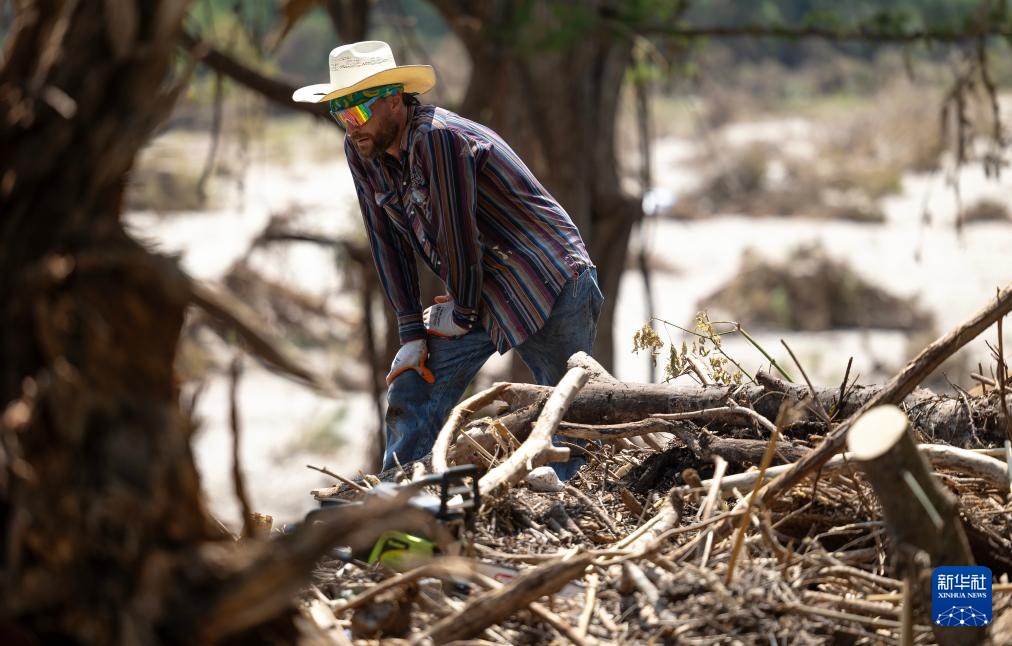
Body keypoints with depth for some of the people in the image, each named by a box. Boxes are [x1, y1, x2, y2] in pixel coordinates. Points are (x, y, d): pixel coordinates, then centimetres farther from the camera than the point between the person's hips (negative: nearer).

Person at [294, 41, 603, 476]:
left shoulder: (438, 138, -26)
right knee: (410, 395, 0)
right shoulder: (361, 151, -1)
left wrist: (463, 314, -9)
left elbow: (458, 235, -22)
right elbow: (387, 241, 2)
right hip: (478, 293, 8)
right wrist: (412, 332, -1)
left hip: (547, 284, -8)